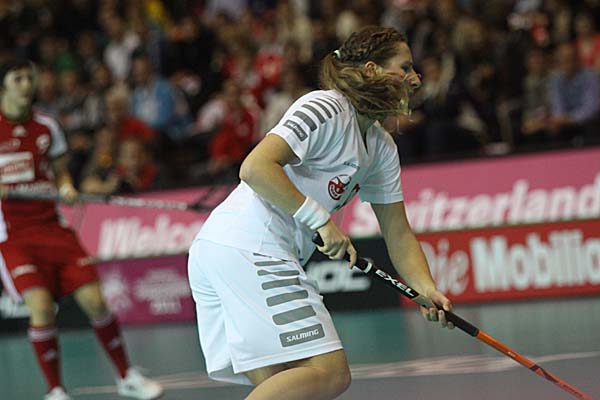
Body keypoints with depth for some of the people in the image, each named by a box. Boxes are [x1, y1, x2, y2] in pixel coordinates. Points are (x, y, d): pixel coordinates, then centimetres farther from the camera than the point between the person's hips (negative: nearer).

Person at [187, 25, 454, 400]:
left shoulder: (383, 147, 18)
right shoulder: (326, 108, -10)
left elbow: (398, 233, 17)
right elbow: (256, 167, -21)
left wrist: (427, 289, 0)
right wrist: (322, 221, -19)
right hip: (250, 248, -10)